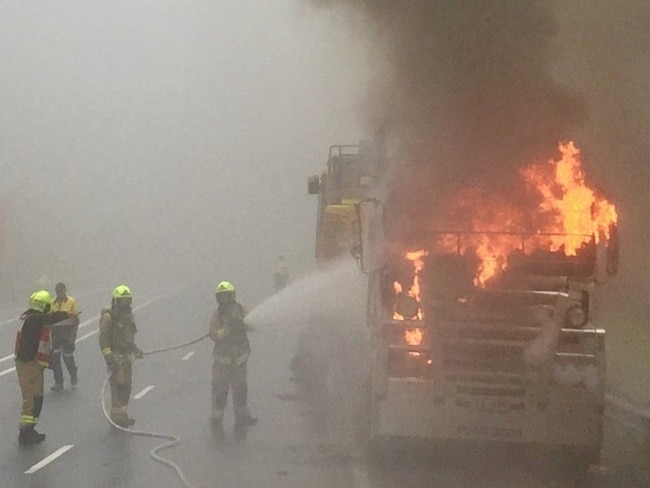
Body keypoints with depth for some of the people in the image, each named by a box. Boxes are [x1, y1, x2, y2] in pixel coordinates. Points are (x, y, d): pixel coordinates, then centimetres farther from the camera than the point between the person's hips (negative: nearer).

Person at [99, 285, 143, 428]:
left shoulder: (128, 315, 13)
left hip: (127, 356, 8)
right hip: (115, 355, -8)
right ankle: (116, 416, -6)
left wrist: (135, 349, 25)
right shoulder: (108, 317, -13)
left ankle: (122, 414, 19)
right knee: (118, 386, -10)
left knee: (126, 386, 10)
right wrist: (108, 356, -23)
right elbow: (103, 339, -17)